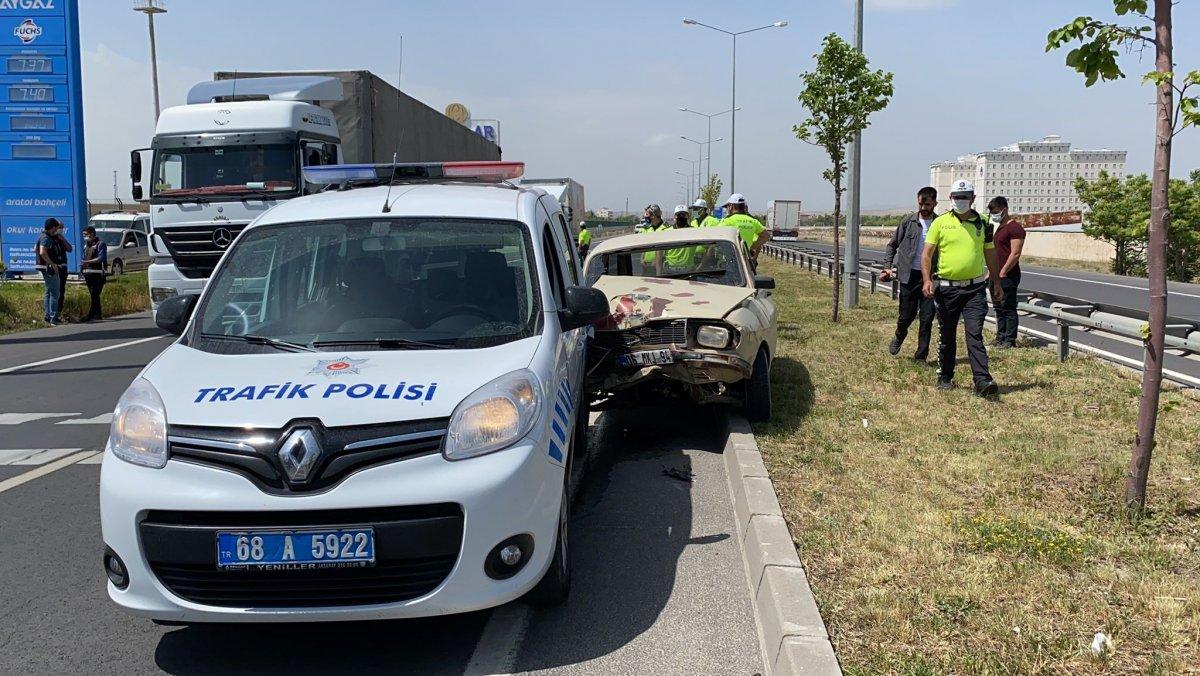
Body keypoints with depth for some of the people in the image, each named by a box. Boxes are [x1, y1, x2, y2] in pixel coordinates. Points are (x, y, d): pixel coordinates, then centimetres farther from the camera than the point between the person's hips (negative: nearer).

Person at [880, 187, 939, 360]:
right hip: (909, 275, 0)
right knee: (906, 315, 5)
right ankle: (899, 337, 38)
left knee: (927, 318, 0)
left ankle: (921, 356, 11)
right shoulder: (908, 221, 2)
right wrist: (887, 267, 0)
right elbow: (892, 245, 10)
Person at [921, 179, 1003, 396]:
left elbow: (990, 256, 15)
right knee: (947, 336, 11)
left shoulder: (983, 224, 7)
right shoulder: (940, 223, 2)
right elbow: (927, 254, 1)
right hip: (947, 288, 0)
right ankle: (945, 376, 25)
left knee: (974, 334, -11)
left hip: (975, 289, 0)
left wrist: (996, 283, 12)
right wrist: (927, 280, -12)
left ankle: (982, 380, -15)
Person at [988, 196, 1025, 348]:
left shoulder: (1014, 228, -12)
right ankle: (1000, 338, 19)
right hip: (997, 276, 10)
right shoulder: (1000, 227, 19)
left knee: (1008, 308, -5)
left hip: (1008, 276, -10)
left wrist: (1002, 272, -18)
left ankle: (1010, 340, -1)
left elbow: (1015, 254, -18)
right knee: (998, 308, 13)